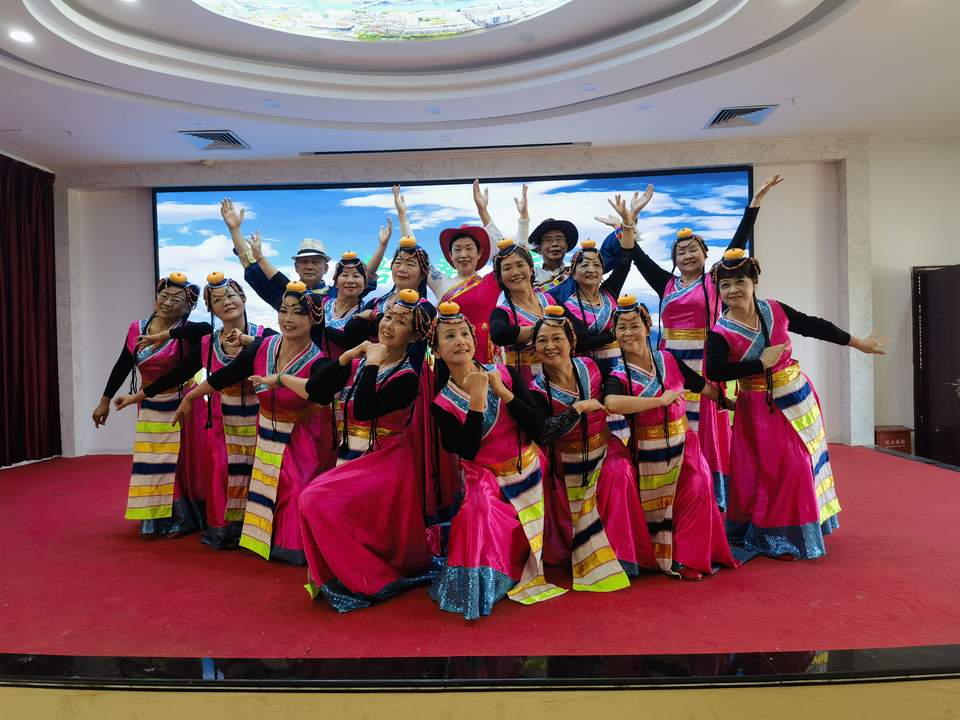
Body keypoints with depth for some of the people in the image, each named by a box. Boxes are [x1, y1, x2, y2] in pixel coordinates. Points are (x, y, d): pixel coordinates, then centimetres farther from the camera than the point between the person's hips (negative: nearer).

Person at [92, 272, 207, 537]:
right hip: (148, 410, 5)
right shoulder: (136, 329, 2)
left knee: (177, 464, 4)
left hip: (179, 408, -5)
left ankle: (181, 520, 18)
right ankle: (154, 522, 26)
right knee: (150, 465, 12)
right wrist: (105, 401, 16)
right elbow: (122, 367, 11)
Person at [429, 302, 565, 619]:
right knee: (480, 513, -28)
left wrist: (502, 392, -21)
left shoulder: (505, 375, -6)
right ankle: (479, 583, -8)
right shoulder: (442, 404, -7)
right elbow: (467, 451, -19)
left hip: (528, 474, 2)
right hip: (485, 480, -2)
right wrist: (477, 400, -25)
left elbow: (538, 427, -11)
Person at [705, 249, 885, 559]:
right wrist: (761, 364, -24)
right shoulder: (720, 333, -16)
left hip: (797, 395, 5)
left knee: (803, 460, 15)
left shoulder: (775, 310, -3)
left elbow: (816, 327, 9)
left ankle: (802, 527, 35)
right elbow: (715, 372, -29)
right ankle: (778, 537, 13)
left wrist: (859, 343, 17)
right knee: (774, 468, -5)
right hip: (760, 408, -5)